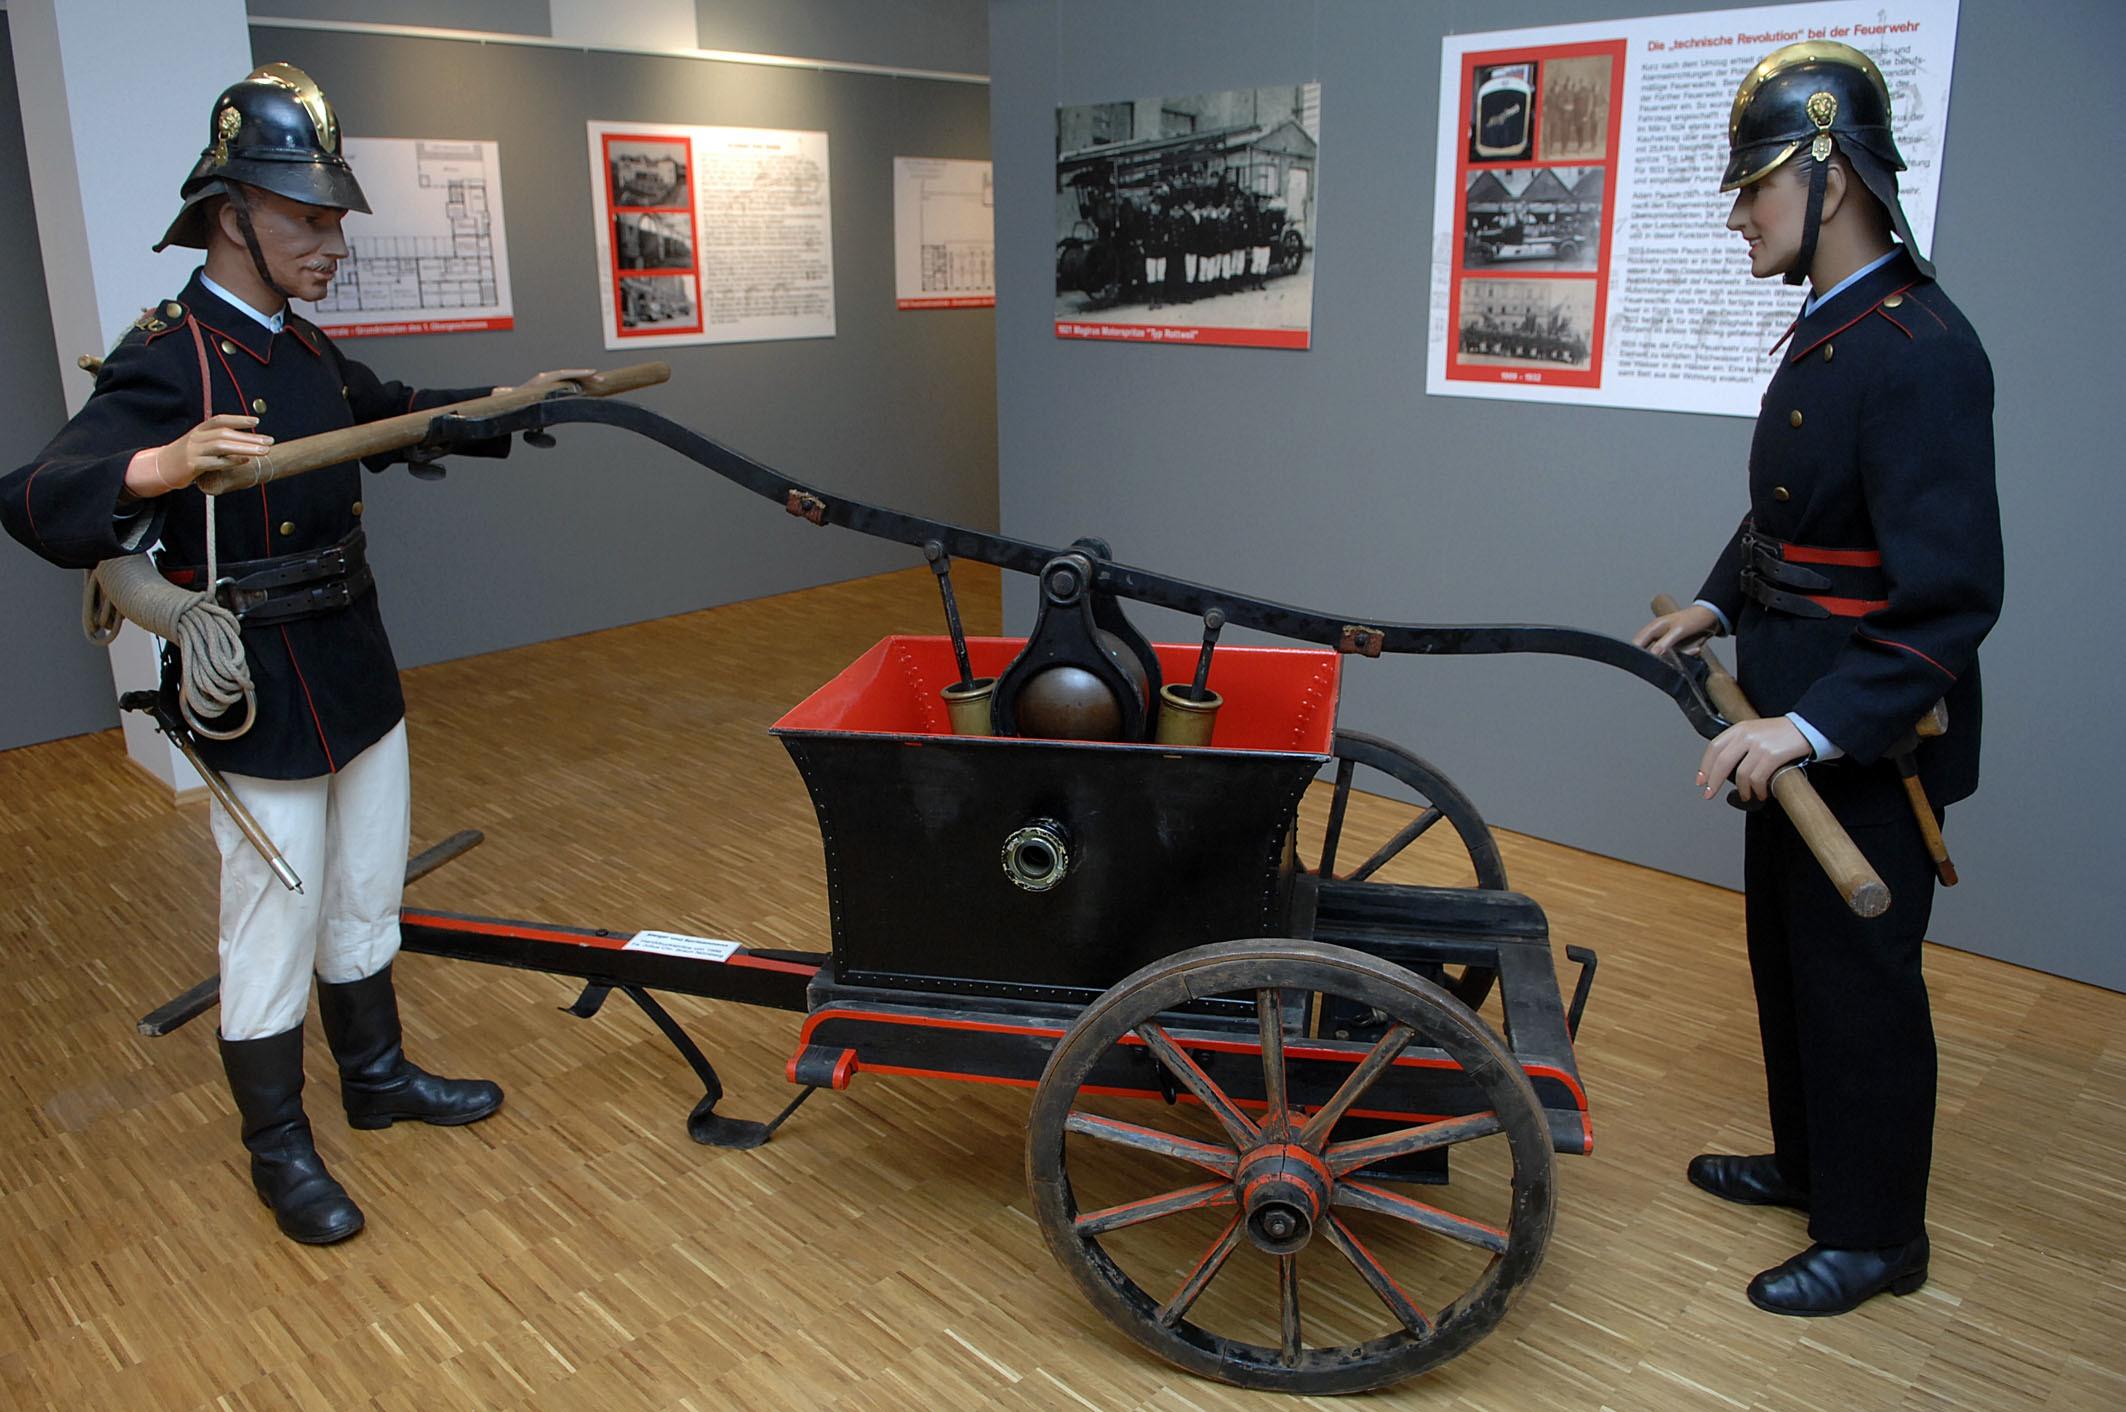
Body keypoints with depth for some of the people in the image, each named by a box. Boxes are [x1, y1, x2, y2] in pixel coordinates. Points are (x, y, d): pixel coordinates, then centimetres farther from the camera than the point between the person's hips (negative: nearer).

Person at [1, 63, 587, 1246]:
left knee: (367, 898, 20)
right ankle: (279, 1149, 23)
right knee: (274, 926, 5)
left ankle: (378, 1073, 39)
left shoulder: (304, 348, 9)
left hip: (358, 673, 8)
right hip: (261, 700, -8)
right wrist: (161, 467, -48)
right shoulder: (167, 358, -17)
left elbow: (393, 411, 30)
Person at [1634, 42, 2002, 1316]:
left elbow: (1954, 594, -28)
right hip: (1800, 719, 10)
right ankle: (1809, 1161, 43)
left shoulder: (1918, 350, -23)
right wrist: (1724, 604, 10)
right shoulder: (1826, 332, 7)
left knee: (1859, 977, 6)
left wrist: (1817, 725, -31)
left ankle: (1875, 1236, 26)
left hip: (1873, 738, -10)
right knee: (1788, 952, 22)